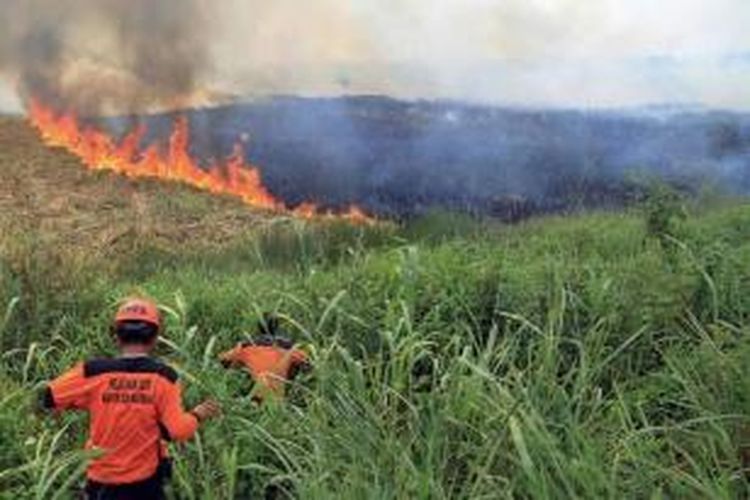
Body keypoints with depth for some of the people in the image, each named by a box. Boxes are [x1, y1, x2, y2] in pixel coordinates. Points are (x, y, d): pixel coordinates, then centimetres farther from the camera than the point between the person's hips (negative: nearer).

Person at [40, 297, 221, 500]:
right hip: (145, 481, 0)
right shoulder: (163, 376, -13)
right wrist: (196, 415, 5)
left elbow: (49, 398, -2)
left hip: (103, 482, 1)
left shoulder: (93, 373, -12)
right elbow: (177, 431, -14)